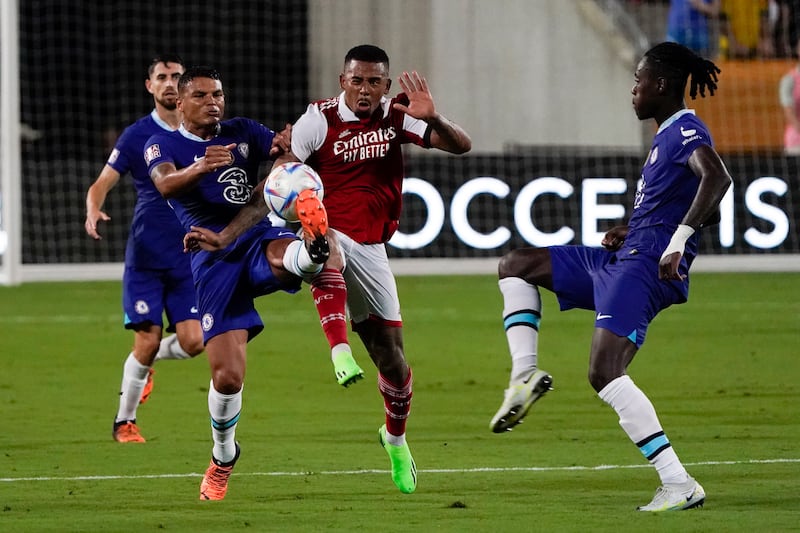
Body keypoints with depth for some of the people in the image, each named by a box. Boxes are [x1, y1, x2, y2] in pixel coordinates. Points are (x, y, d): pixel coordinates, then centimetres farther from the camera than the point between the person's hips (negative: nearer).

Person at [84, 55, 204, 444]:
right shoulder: (136, 135, 0)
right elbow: (102, 183, -4)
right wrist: (93, 210, -26)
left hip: (189, 256, 2)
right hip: (145, 255, -2)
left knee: (192, 342, -8)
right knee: (147, 341, -7)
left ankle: (148, 361, 26)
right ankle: (124, 422, 11)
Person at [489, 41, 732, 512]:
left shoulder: (685, 130, -9)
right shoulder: (668, 135, 21)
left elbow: (718, 177, -29)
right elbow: (710, 216, 27)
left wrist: (678, 242, -35)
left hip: (645, 269, -11)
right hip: (621, 262, 11)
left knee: (605, 373, -23)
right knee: (516, 265, 20)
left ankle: (679, 485, -25)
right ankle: (525, 374, 2)